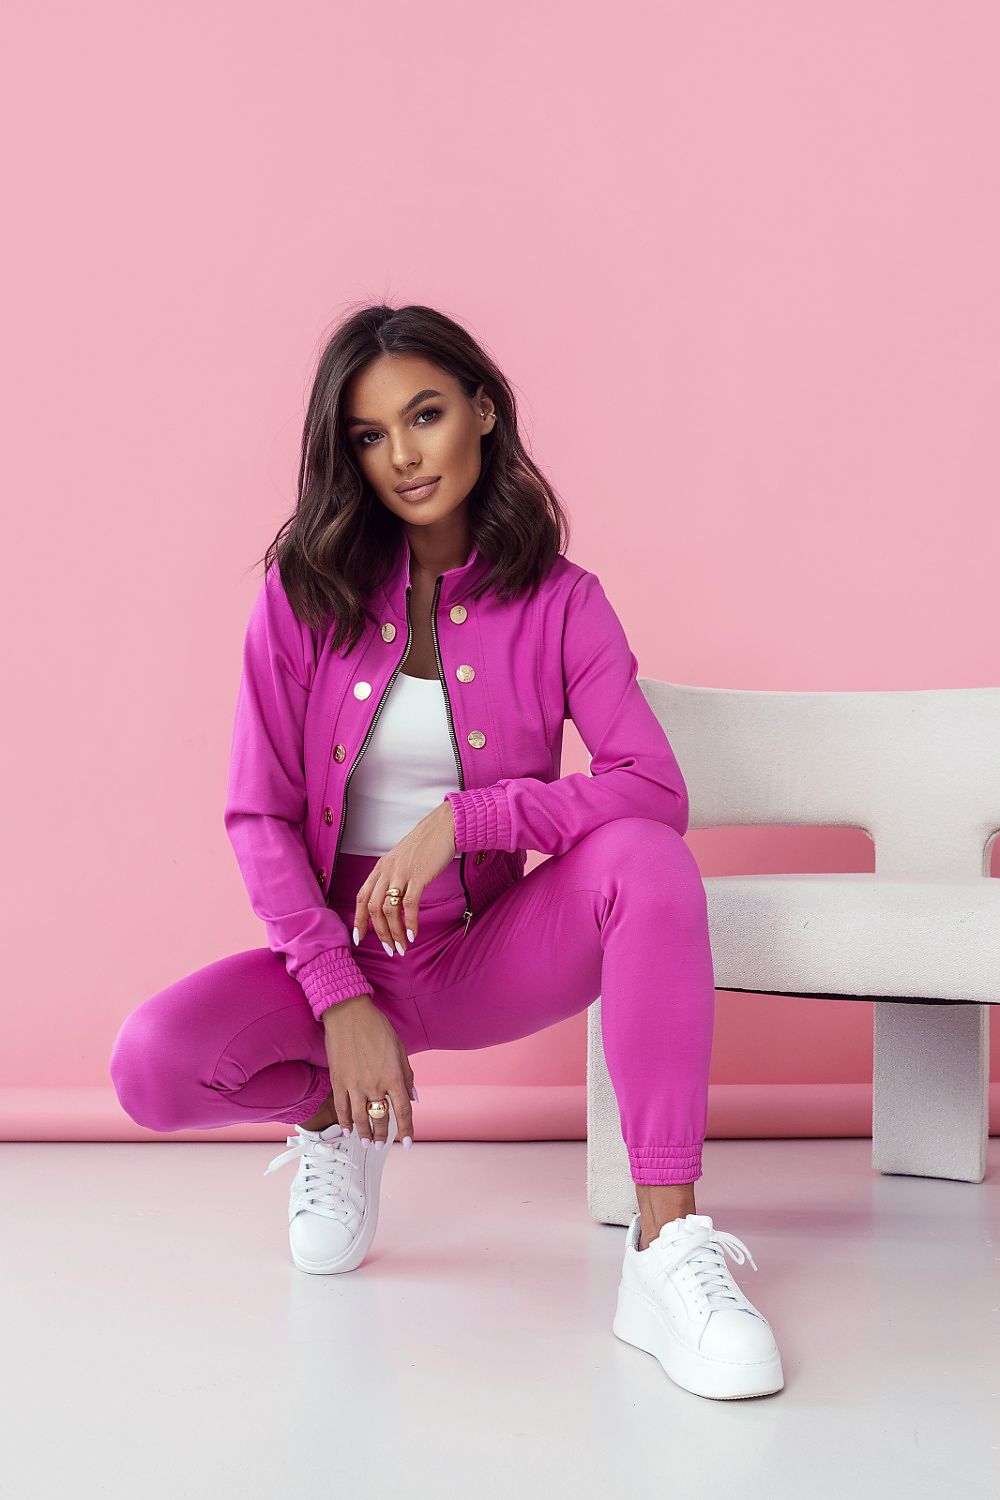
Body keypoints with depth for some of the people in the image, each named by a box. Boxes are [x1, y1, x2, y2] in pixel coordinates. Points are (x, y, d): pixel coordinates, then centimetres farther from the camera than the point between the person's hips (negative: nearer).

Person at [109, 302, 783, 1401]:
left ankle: (666, 1248, -35)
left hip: (488, 955, 0)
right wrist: (341, 1001, -17)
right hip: (338, 948, 1)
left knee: (648, 862, -31)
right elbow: (259, 817, -6)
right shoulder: (305, 592, -2)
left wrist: (461, 819, -27)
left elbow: (656, 791, -15)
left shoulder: (559, 602, -2)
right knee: (153, 1063, -27)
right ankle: (337, 1115, 9)